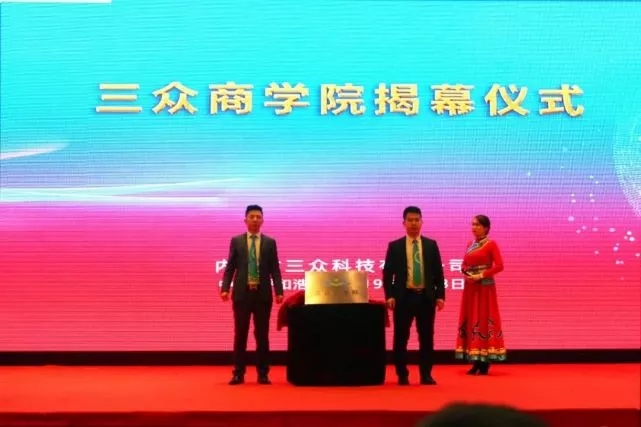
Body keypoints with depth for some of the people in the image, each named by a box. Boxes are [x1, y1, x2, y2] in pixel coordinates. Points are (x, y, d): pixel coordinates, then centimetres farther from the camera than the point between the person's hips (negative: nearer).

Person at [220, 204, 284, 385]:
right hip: (242, 293, 0)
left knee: (262, 335, 3)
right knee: (240, 334, 2)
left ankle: (263, 374, 9)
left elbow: (275, 270, 3)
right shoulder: (236, 241, 6)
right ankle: (238, 373, 7)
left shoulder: (270, 242, 7)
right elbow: (230, 267, 3)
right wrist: (225, 288, -10)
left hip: (263, 294, 0)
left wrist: (279, 291, -8)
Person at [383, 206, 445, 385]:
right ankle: (402, 375, 10)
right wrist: (389, 295, -9)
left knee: (427, 337, 4)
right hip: (403, 297, -1)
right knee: (401, 338, 1)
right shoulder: (395, 246, 3)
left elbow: (438, 272, 7)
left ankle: (426, 374, 12)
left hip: (426, 297, 1)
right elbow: (387, 273, 1)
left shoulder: (431, 245, 8)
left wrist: (440, 295, -1)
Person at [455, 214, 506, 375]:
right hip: (470, 287, 7)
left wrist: (481, 275, -17)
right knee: (470, 320, 5)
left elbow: (499, 265, -12)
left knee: (484, 320, -6)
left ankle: (485, 364, -3)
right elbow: (464, 265, 17)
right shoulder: (470, 244, 13)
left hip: (485, 287, -7)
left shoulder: (491, 244, -6)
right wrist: (466, 274, -4)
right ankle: (476, 363, 9)